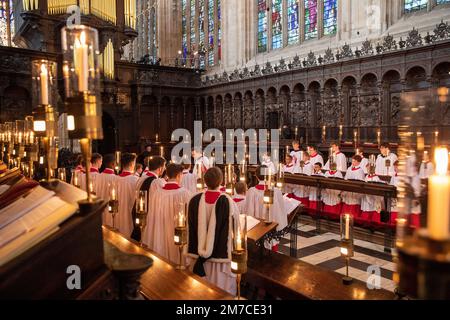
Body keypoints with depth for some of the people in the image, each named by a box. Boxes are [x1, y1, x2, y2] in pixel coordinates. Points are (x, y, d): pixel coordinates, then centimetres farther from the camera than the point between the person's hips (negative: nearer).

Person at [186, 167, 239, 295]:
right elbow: (235, 230, -11)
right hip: (221, 254, -3)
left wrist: (192, 255, 9)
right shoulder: (227, 202, -18)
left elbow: (189, 229, -2)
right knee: (220, 289, 14)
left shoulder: (195, 200, -9)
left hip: (199, 255, 3)